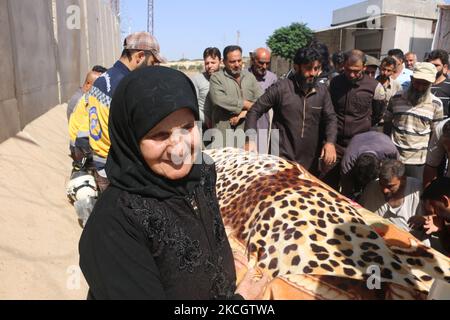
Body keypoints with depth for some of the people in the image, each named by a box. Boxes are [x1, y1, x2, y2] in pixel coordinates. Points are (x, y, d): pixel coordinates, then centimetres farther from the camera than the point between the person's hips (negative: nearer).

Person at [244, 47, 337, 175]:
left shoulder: (322, 91, 4)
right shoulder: (280, 88, -9)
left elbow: (330, 118, 7)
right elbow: (255, 111, -7)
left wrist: (330, 142, -12)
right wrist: (251, 139, -21)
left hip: (310, 161, 5)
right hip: (282, 158, -4)